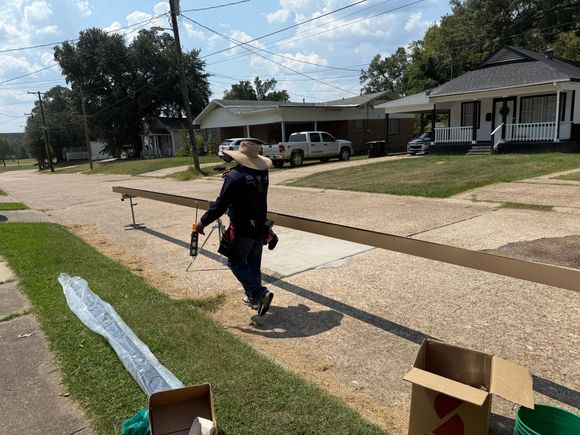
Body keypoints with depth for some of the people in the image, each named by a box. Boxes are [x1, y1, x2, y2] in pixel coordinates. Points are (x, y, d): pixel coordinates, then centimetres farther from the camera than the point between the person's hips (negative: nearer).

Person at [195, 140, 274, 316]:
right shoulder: (263, 173, 2)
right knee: (254, 263, 19)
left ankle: (259, 293, -7)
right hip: (260, 228, 7)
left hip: (242, 230, -7)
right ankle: (253, 297, 29)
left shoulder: (235, 176, -18)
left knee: (236, 262, 6)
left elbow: (221, 204, -20)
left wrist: (203, 221, -11)